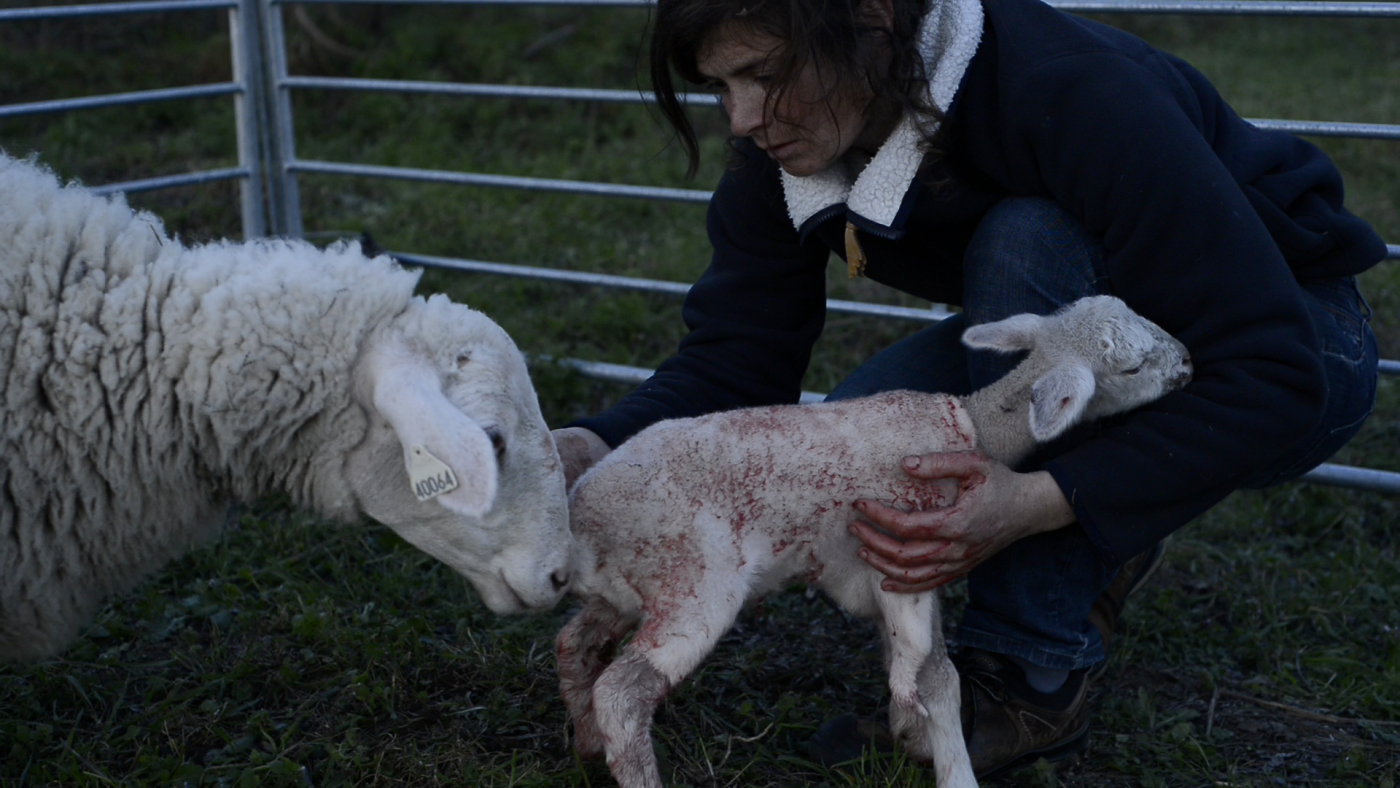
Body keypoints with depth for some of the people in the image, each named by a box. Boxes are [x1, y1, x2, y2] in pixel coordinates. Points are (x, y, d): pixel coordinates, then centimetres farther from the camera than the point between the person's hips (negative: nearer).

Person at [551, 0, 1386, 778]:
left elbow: (1275, 377, -34)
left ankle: (1034, 676, -24)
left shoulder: (1074, 94, -35)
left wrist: (1043, 501, -45)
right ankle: (1097, 550, 7)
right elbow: (733, 359, -14)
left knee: (1024, 242, -35)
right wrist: (600, 447, -34)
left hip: (1302, 352, -5)